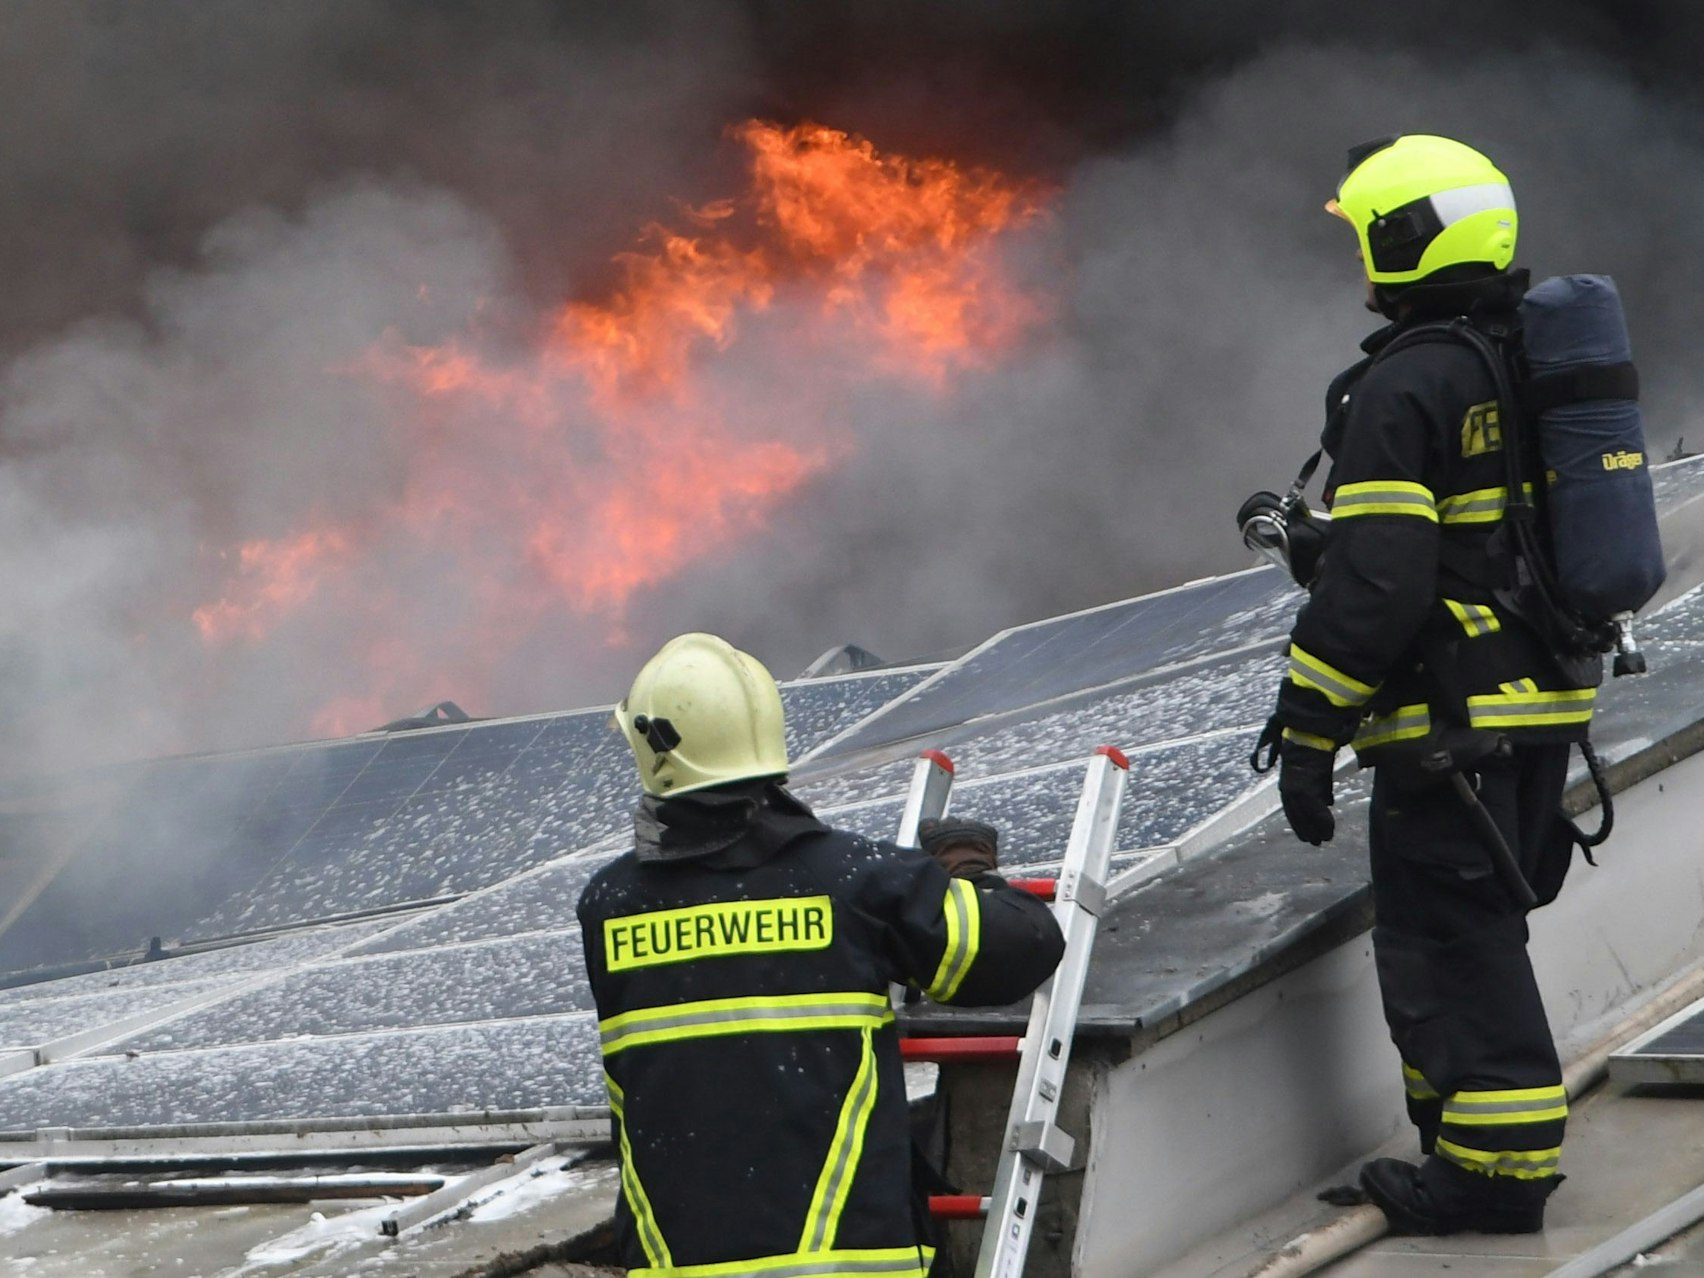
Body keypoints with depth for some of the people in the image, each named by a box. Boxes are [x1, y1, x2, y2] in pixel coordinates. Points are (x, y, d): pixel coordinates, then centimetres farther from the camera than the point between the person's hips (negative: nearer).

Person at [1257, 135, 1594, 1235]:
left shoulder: (1403, 389, -16)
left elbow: (1374, 580, -21)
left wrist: (1308, 731, -16)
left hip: (1452, 721, -9)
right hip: (1546, 708, 9)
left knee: (1449, 946, -2)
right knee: (1483, 929, 19)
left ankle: (1494, 1171, 1)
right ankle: (1493, 1140, 27)